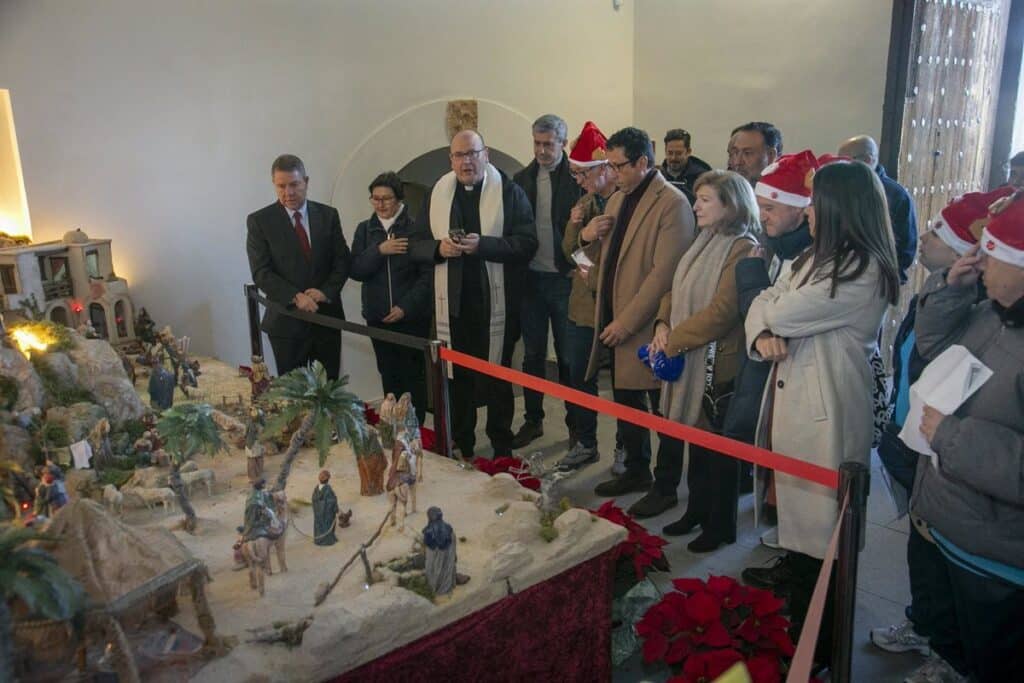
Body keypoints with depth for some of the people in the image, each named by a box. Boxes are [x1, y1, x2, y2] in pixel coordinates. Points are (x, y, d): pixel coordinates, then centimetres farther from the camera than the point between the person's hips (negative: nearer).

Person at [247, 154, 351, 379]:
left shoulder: (328, 215, 6)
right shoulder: (259, 221, -2)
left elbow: (342, 260, 5)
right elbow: (261, 273, -7)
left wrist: (326, 291, -11)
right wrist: (295, 297, -19)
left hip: (327, 316, 2)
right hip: (287, 320, -2)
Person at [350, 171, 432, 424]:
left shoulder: (417, 229, -7)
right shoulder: (364, 229, 6)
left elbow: (428, 274, -8)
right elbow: (356, 270, -1)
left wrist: (406, 307, -14)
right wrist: (379, 250, -15)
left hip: (412, 317, -3)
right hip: (378, 317, 3)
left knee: (414, 376, 5)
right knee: (389, 377, 9)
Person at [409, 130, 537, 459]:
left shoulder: (509, 192, -2)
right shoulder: (437, 194, 10)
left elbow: (527, 243, -10)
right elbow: (416, 245, 11)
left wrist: (483, 244, -22)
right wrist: (438, 248, -11)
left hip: (495, 302, -3)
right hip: (453, 302, 3)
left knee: (497, 377, 7)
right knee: (457, 377, 10)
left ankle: (502, 448, 20)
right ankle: (461, 447, 24)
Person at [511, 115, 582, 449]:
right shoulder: (522, 180, 7)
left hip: (564, 279, -4)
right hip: (530, 279, 4)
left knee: (568, 357, 6)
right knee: (532, 355, 13)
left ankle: (576, 423, 19)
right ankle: (533, 420, 25)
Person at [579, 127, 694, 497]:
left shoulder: (672, 204, -14)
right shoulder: (617, 199, 13)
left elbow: (664, 272, -19)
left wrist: (626, 322, -18)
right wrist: (589, 237, -1)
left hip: (647, 327, -8)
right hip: (614, 322, 8)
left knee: (661, 408, 5)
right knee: (625, 402, 17)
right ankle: (636, 470, 33)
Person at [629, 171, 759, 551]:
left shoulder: (743, 249, -16)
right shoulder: (705, 242, 12)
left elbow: (721, 311, -21)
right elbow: (677, 291, 13)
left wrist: (675, 339, -15)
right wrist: (663, 325, -4)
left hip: (718, 363, -8)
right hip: (689, 360, 8)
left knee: (719, 447, 5)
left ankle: (721, 526, 20)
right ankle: (697, 511, 33)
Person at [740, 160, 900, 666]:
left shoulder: (865, 271, -19)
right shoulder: (815, 258, 12)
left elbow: (783, 313, -23)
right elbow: (762, 304, 8)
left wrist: (777, 308, 1)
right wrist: (761, 336, -14)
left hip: (825, 407, -9)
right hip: (790, 392, 9)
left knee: (820, 513, 2)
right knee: (795, 495, 24)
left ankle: (814, 642, 17)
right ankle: (794, 569, 47)